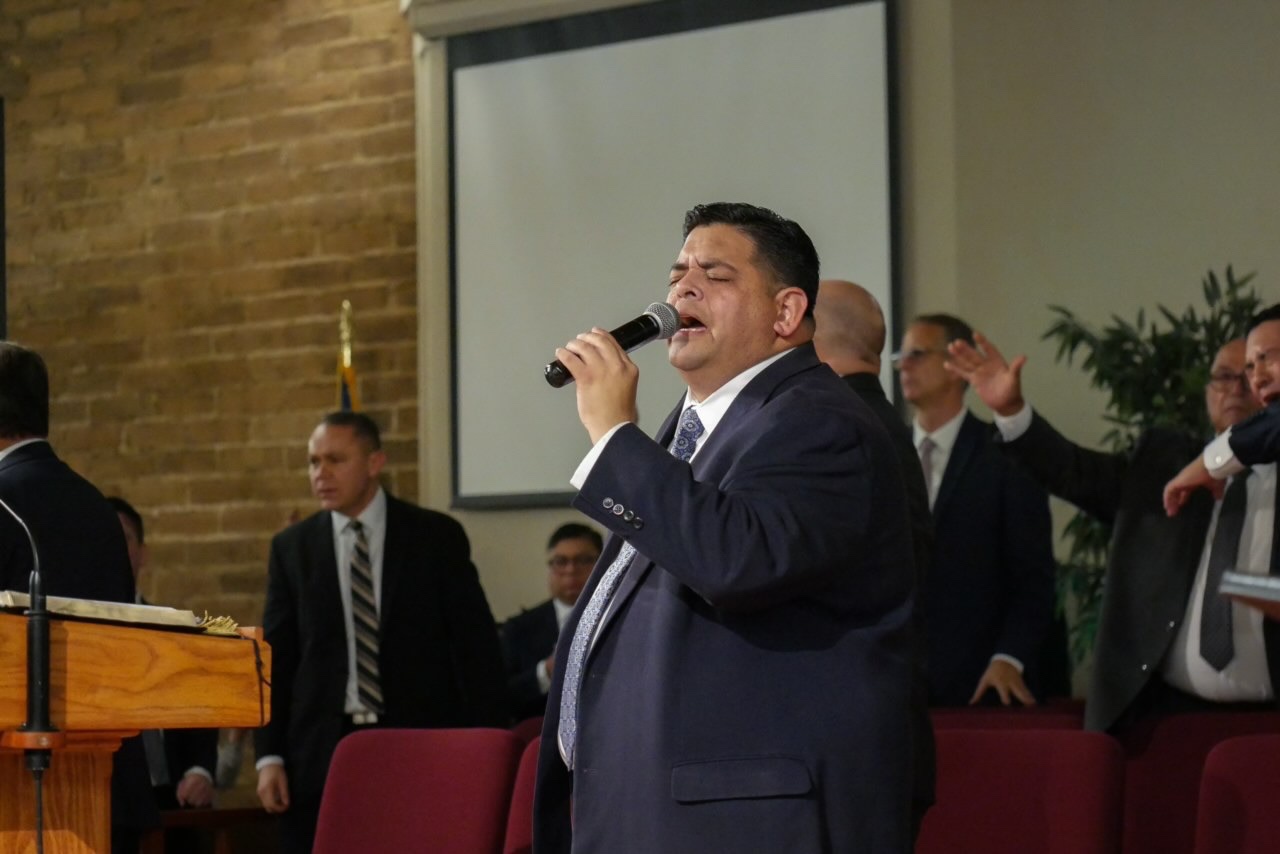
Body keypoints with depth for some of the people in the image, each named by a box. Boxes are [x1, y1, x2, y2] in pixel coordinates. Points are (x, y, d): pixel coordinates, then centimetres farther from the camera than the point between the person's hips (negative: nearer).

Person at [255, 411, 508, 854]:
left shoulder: (437, 537, 3)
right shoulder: (292, 548, 8)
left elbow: (478, 646, 3)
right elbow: (276, 658, 7)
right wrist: (270, 756, -2)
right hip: (321, 752, 2)